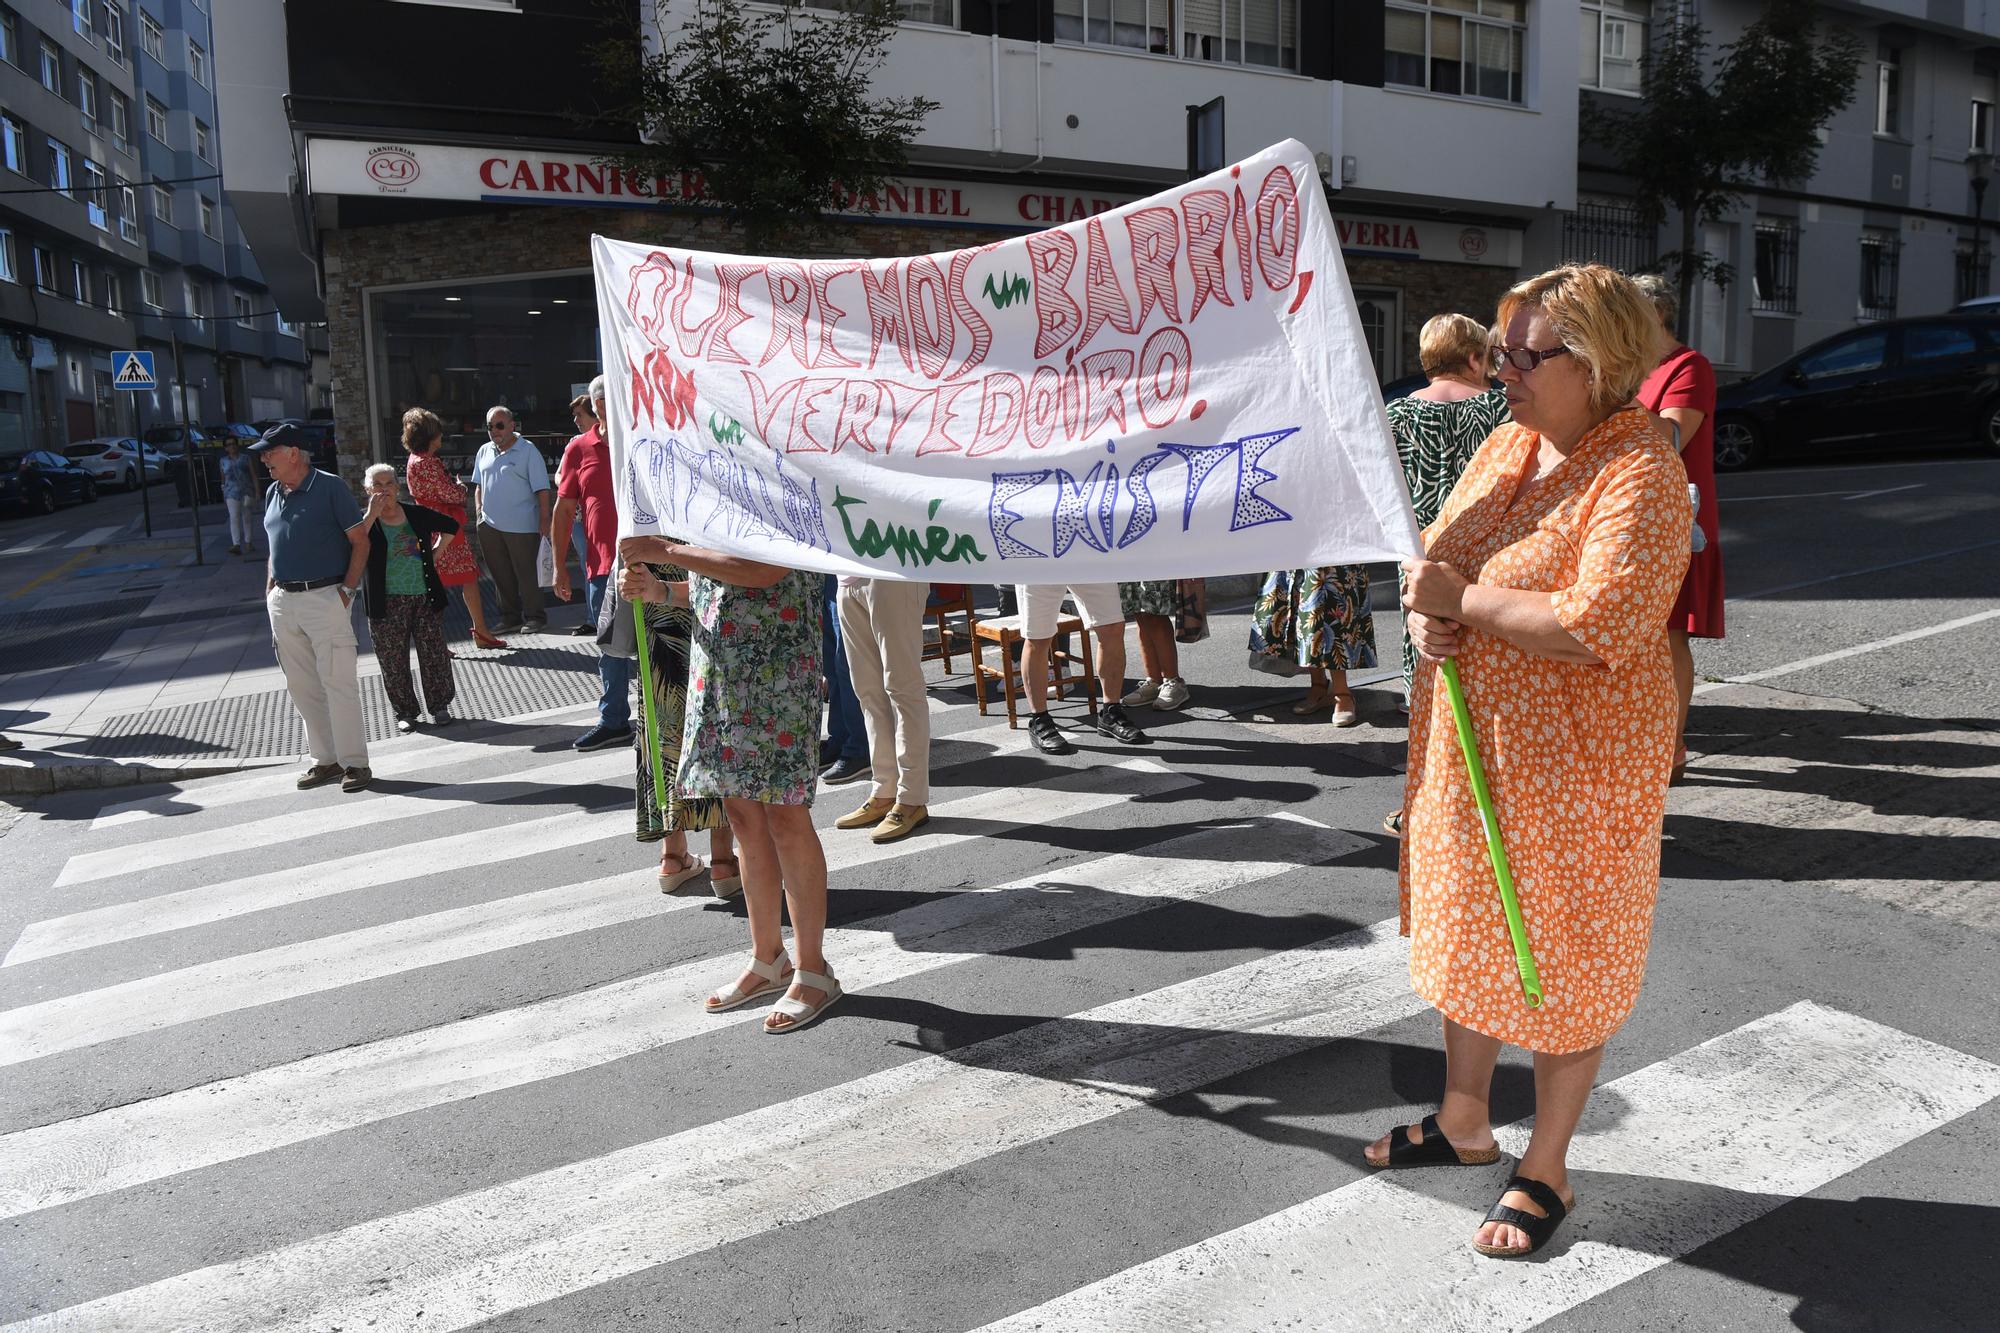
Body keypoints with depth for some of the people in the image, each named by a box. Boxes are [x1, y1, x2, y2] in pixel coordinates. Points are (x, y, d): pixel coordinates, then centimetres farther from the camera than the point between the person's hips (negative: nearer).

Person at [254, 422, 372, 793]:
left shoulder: (329, 487, -7)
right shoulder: (272, 494, 13)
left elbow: (361, 541, -7)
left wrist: (347, 589, -13)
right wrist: (270, 594, 13)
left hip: (325, 597, -7)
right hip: (283, 602, 7)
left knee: (338, 682, -6)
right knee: (301, 686, 10)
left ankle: (354, 762, 1)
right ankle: (326, 759, 21)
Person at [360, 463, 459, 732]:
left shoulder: (416, 514, 6)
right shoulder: (366, 520, -1)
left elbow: (451, 526, 22)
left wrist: (435, 553, 12)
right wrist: (372, 515, -22)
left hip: (425, 597, 2)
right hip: (387, 603, -2)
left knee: (434, 654, 4)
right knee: (393, 660, 3)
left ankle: (440, 706, 18)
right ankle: (405, 711, 16)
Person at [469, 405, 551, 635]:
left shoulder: (528, 451, -5)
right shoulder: (484, 451, 13)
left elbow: (541, 489, -7)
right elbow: (478, 486, 22)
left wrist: (544, 519, -12)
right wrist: (480, 511, 11)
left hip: (522, 527, -6)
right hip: (490, 526, 6)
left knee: (525, 573, 0)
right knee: (500, 575, 11)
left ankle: (534, 617, 11)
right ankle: (510, 618, 21)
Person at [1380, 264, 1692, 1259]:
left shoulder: (1641, 474, -19)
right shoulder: (1509, 443, 6)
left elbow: (1600, 624, -31)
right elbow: (1437, 552, 14)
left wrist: (1462, 599, -22)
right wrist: (1423, 612, -9)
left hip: (1575, 766, -8)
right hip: (1470, 743, 8)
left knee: (1560, 963, 8)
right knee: (1467, 937, 20)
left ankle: (1546, 1169, 28)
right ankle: (1463, 1120, 41)